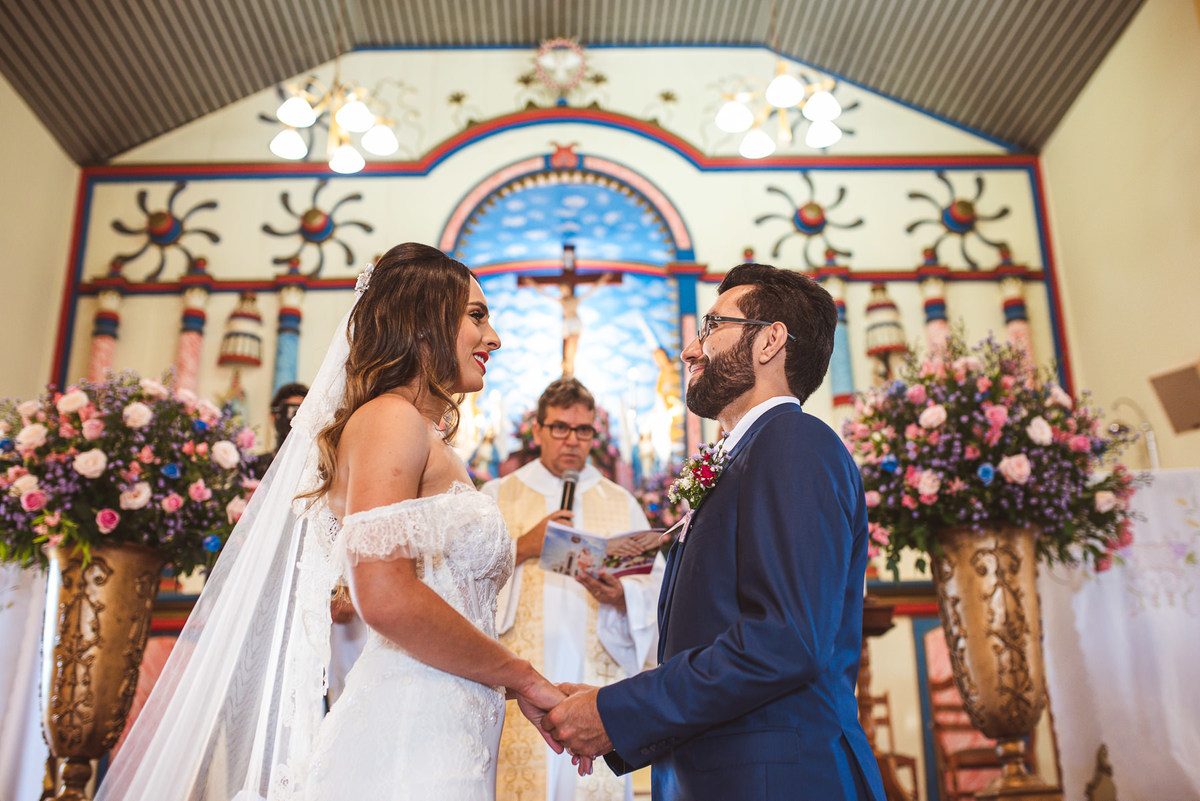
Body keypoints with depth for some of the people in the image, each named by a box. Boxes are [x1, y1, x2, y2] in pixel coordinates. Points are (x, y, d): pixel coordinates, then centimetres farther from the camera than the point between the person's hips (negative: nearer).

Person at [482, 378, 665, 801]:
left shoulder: (622, 503, 16)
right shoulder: (497, 496, 13)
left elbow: (658, 585, 5)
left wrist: (622, 597, -15)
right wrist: (522, 548, -10)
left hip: (597, 684, 1)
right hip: (518, 686, -1)